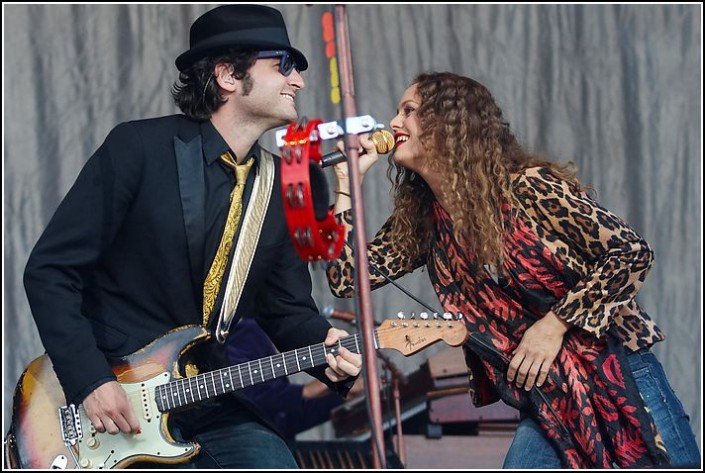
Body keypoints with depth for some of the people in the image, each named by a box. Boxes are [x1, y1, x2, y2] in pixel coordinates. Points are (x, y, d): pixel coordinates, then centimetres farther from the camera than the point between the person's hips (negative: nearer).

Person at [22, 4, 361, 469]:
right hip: (114, 402, -5)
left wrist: (327, 346, -9)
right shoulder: (138, 147, -9)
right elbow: (50, 270, -9)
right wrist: (90, 381, -17)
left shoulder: (280, 186, 8)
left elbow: (288, 306, 13)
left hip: (209, 405, 5)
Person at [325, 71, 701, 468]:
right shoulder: (418, 222, 7)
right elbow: (347, 279, 0)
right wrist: (347, 179, 1)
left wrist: (555, 324, -15)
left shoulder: (528, 189, -13)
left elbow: (632, 252, -13)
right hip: (545, 403, 5)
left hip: (617, 383, -5)